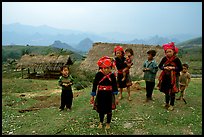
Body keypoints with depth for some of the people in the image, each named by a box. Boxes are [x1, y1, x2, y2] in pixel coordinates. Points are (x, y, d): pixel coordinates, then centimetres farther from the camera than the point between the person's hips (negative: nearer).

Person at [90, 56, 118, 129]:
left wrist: (115, 97, -2)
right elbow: (94, 85, -4)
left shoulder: (112, 75, -8)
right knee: (101, 109, 13)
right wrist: (92, 96, 0)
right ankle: (101, 122, 37)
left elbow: (115, 86, -2)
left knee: (109, 110, 12)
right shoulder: (98, 75, -10)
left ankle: (108, 123, 34)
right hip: (100, 94, 0)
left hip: (109, 95, 0)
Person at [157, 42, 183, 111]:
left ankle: (171, 105, 17)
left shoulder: (176, 59, -11)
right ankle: (167, 103, 31)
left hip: (173, 77, -4)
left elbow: (180, 68, -7)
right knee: (166, 90, 15)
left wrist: (173, 68, -20)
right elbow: (160, 66, 6)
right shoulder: (164, 59, -3)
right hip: (165, 77, 4)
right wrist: (164, 68, -13)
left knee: (172, 91, 2)